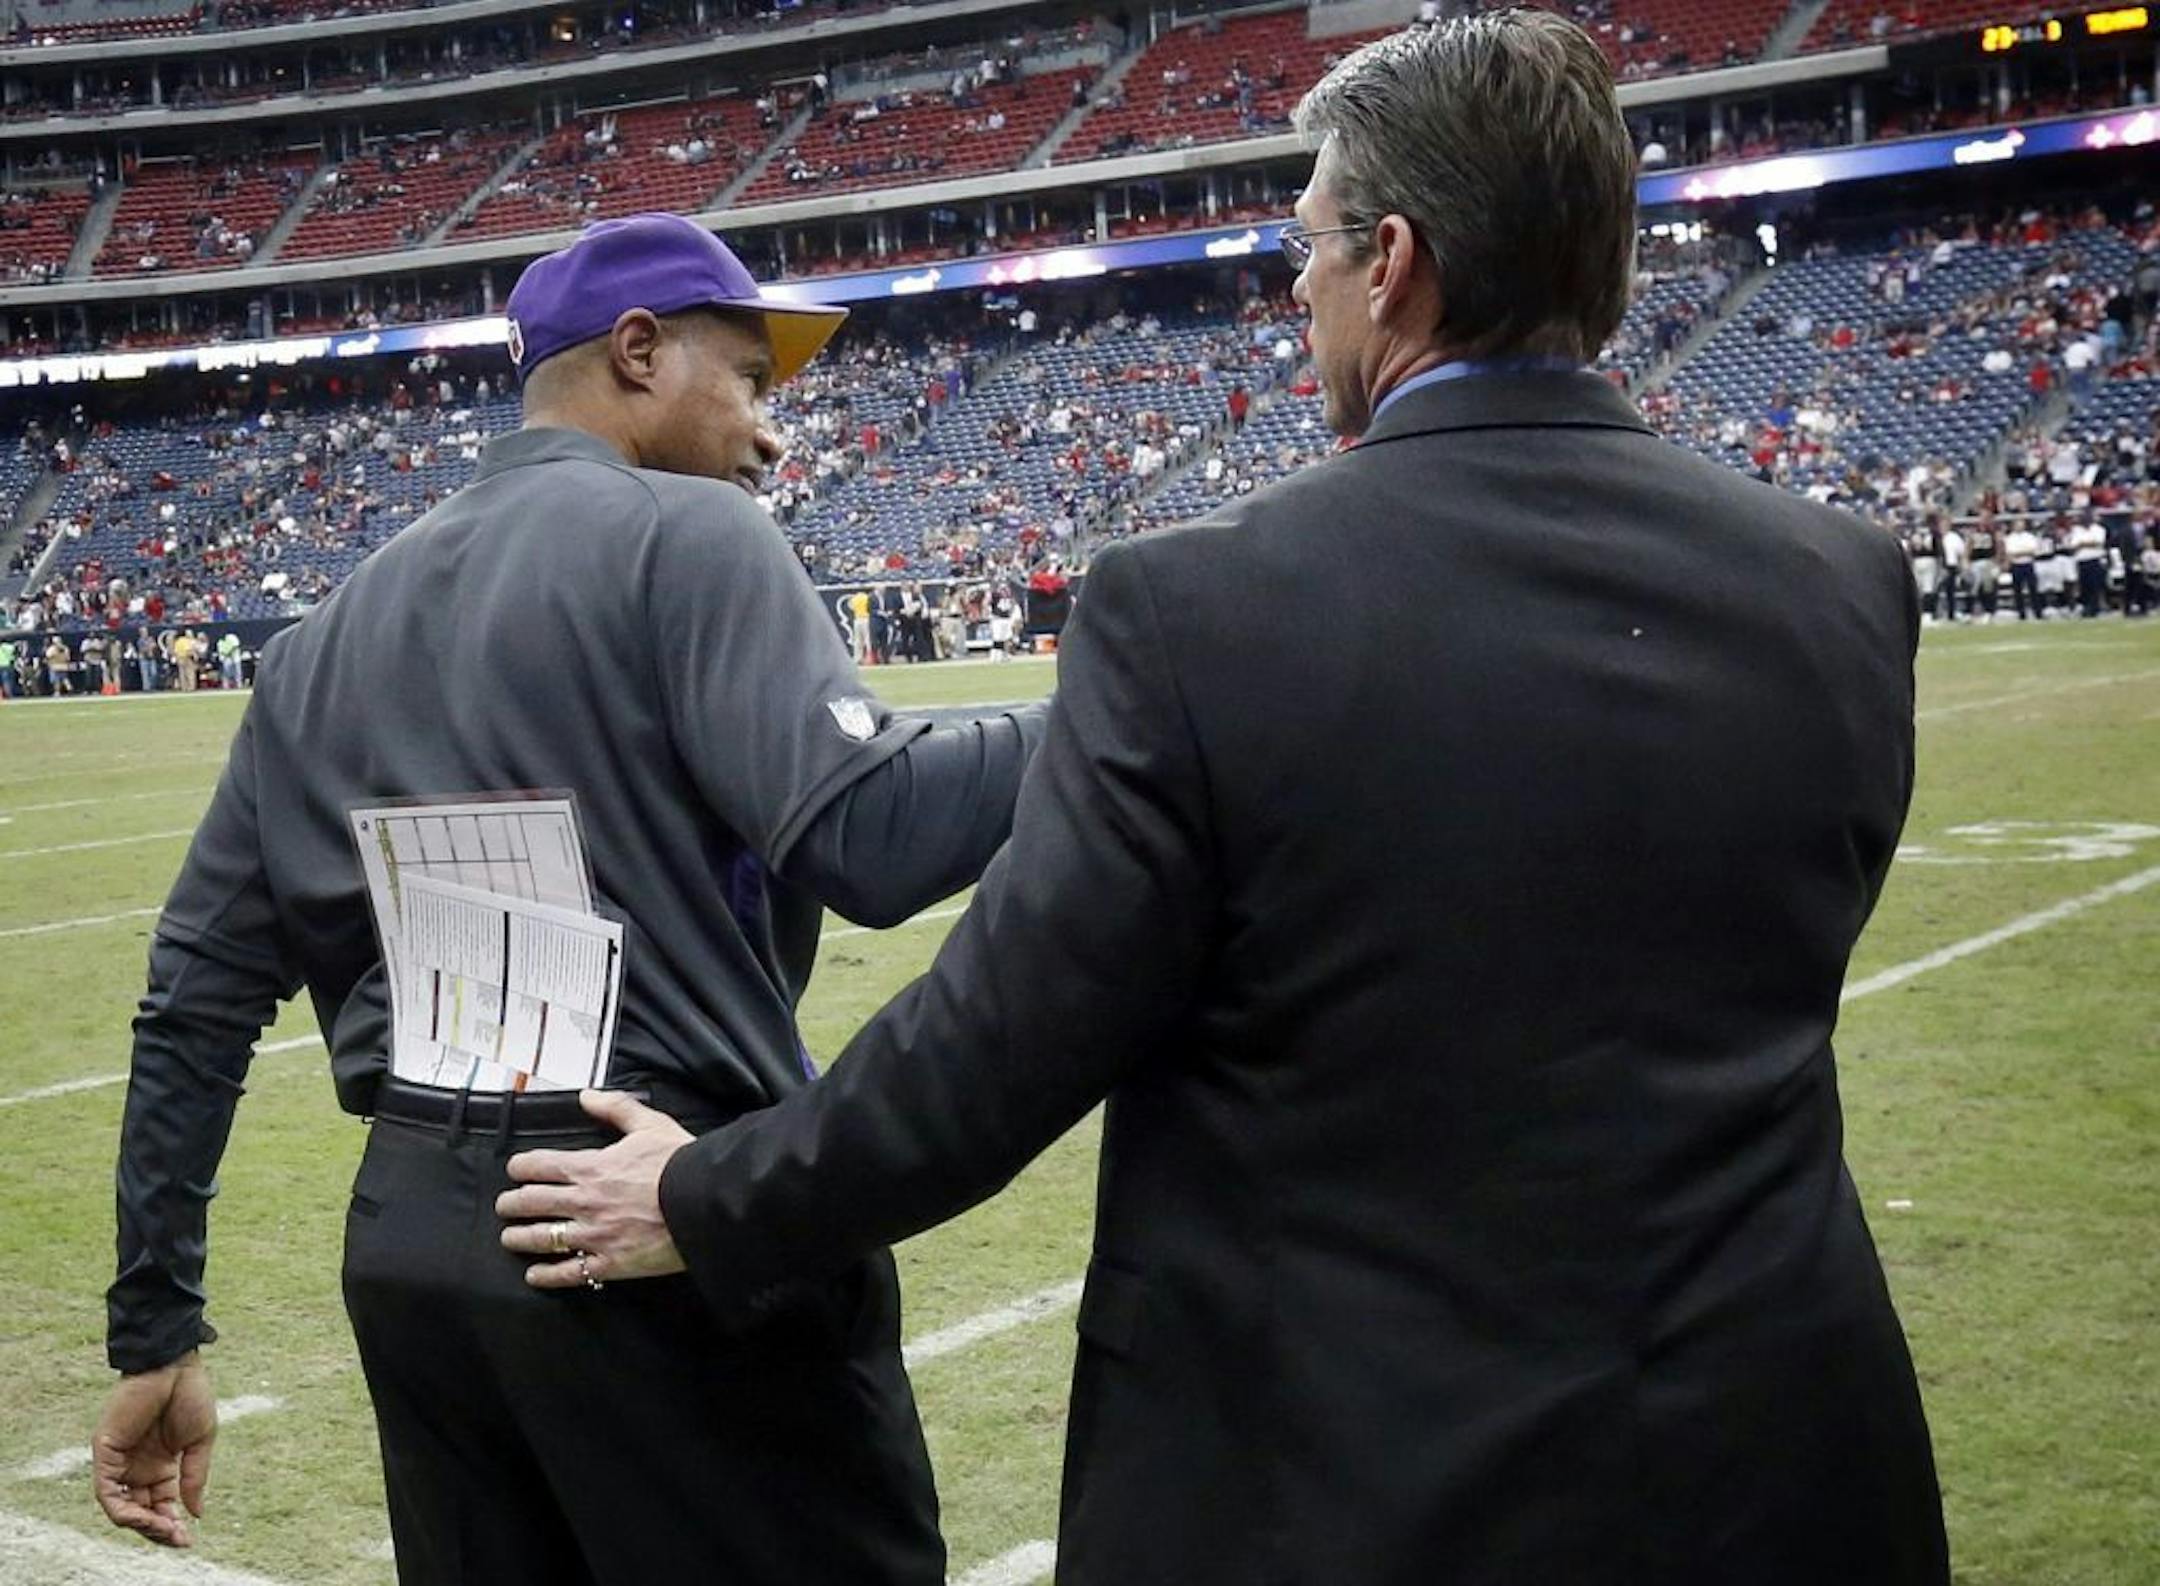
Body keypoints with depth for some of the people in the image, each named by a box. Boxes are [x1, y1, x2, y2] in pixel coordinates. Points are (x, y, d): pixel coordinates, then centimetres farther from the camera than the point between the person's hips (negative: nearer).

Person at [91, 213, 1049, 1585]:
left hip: (410, 1241, 7)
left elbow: (200, 998, 12)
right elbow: (868, 838, -21)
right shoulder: (680, 537, -6)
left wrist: (156, 1326, 16)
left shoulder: (330, 634, 13)